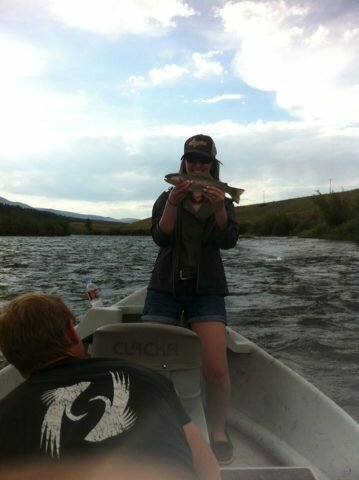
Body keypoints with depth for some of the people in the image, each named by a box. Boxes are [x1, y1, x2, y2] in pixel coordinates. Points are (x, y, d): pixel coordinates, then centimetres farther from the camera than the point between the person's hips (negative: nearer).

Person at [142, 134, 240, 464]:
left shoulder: (223, 201, 9)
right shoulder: (167, 197, 8)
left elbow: (228, 241, -7)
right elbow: (160, 238, -8)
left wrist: (218, 208, -25)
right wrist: (172, 204, -24)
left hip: (206, 289, 0)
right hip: (166, 286, 1)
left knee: (216, 368, -14)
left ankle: (218, 430, 13)